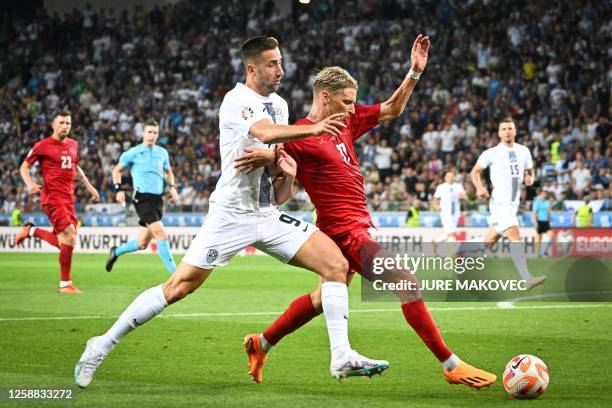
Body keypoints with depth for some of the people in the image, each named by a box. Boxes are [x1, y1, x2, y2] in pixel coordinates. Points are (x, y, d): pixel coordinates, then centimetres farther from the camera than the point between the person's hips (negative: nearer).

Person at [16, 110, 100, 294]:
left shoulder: (73, 144, 13)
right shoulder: (43, 146, -5)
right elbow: (24, 167, 1)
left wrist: (88, 185, 26)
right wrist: (30, 183, -17)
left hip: (68, 199, 7)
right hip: (52, 197, -7)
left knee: (64, 243, 6)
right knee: (70, 237, -17)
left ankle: (31, 230, 31)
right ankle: (65, 284, -6)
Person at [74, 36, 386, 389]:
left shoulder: (280, 104, 14)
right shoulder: (237, 101, -11)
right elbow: (265, 133, -31)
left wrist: (287, 169, 5)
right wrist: (311, 129, -43)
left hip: (268, 214, 7)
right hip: (232, 212, -7)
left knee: (336, 264, -8)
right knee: (179, 286, -8)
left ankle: (342, 357, -7)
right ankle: (104, 344, 6)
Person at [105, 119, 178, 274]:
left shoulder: (162, 152, 12)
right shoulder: (133, 153, -1)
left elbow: (168, 172, 28)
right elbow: (117, 170, 10)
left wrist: (172, 187, 10)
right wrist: (119, 189, -3)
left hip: (158, 199, 6)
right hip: (142, 198, -6)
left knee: (142, 244, 11)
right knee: (161, 235, -19)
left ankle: (116, 252, 36)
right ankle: (174, 272, -17)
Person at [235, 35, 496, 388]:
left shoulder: (346, 123, 11)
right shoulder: (300, 135, -13)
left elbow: (392, 109, 19)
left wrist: (415, 73, 9)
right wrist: (273, 160, -31)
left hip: (357, 225, 10)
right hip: (345, 229, -10)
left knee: (325, 298, 23)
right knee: (406, 282, -17)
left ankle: (261, 345, 36)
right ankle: (452, 366, -15)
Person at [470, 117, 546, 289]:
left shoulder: (523, 151, 9)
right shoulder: (491, 153, -4)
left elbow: (529, 172, 20)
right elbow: (475, 171, 4)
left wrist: (529, 178, -4)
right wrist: (479, 187, -14)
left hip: (513, 202, 6)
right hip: (500, 202, -6)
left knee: (489, 241, 14)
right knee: (515, 236, -21)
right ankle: (527, 278, -29)